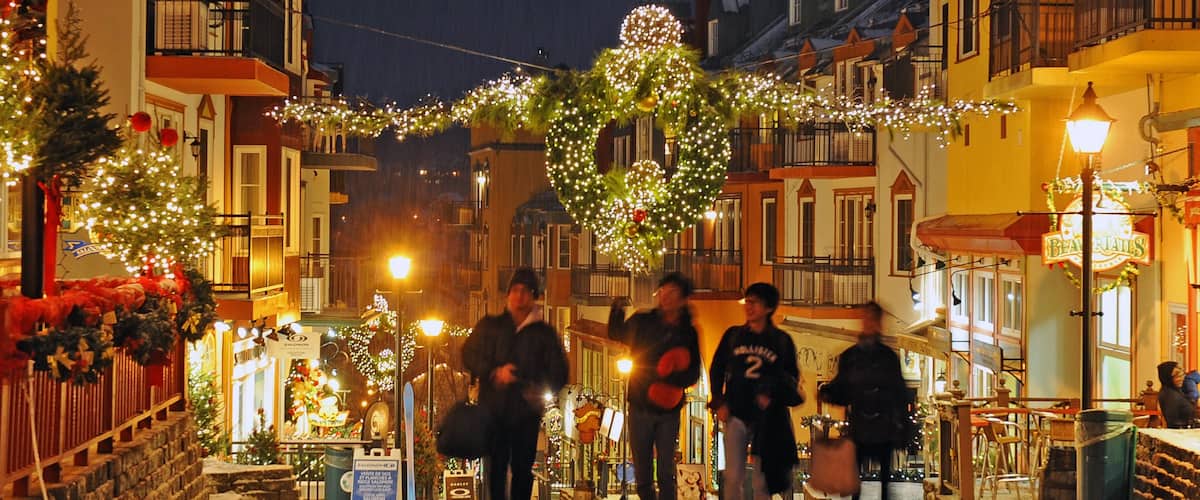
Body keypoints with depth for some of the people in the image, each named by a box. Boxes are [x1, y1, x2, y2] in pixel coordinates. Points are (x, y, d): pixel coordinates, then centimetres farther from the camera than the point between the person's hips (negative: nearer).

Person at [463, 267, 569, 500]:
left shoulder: (544, 333, 11)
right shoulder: (489, 326, 12)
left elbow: (558, 372, 9)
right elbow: (469, 355, 5)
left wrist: (540, 390, -11)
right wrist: (494, 372, -12)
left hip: (527, 411, 0)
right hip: (494, 409, 0)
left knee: (523, 468, 1)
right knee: (497, 466, -3)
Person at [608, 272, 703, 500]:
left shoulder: (688, 333, -2)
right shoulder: (642, 322, -2)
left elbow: (693, 374, -1)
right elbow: (616, 335, 17)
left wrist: (675, 378, -21)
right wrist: (617, 311, 0)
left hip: (669, 409, 0)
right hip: (640, 406, 0)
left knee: (666, 473, 3)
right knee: (642, 472, 8)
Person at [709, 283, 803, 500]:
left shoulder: (782, 341, 2)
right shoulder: (733, 335, 6)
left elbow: (792, 378, 7)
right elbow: (716, 370, 10)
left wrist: (773, 395, -10)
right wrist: (719, 403, 0)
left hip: (767, 418, -1)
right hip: (736, 414, 1)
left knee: (763, 481, 4)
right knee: (733, 477, -2)